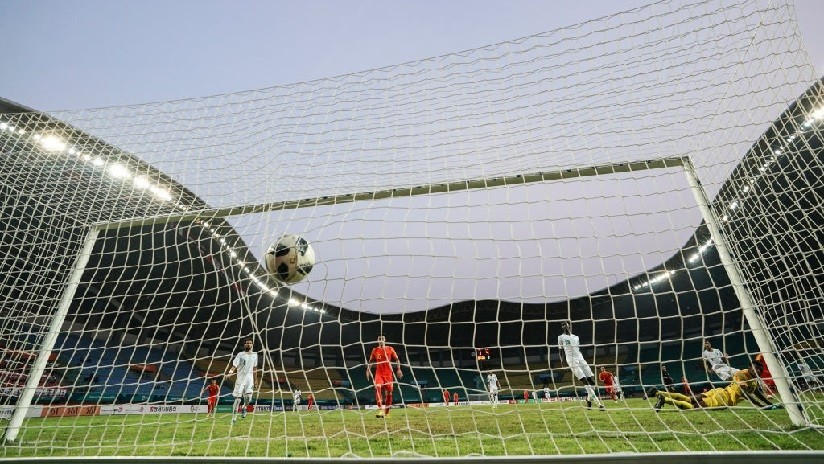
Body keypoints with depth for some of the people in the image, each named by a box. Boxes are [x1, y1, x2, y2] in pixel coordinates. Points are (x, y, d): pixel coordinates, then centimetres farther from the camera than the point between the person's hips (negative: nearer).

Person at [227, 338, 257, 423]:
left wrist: (255, 381, 17)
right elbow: (234, 365, -13)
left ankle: (244, 408, 18)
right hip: (240, 379, -2)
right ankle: (234, 417, 13)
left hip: (249, 379, 2)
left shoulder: (254, 355, 9)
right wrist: (231, 371, -35)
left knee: (248, 396, -13)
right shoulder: (240, 355, -3)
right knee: (238, 399, -2)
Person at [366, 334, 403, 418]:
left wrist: (398, 369, -6)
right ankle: (380, 410, -29)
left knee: (389, 392, 3)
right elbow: (370, 361, 15)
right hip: (379, 373, 0)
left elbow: (397, 360, 5)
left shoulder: (390, 349, 3)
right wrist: (368, 370, 3)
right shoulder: (375, 350, 6)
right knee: (377, 388, -26)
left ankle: (386, 412, 20)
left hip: (388, 374, 0)